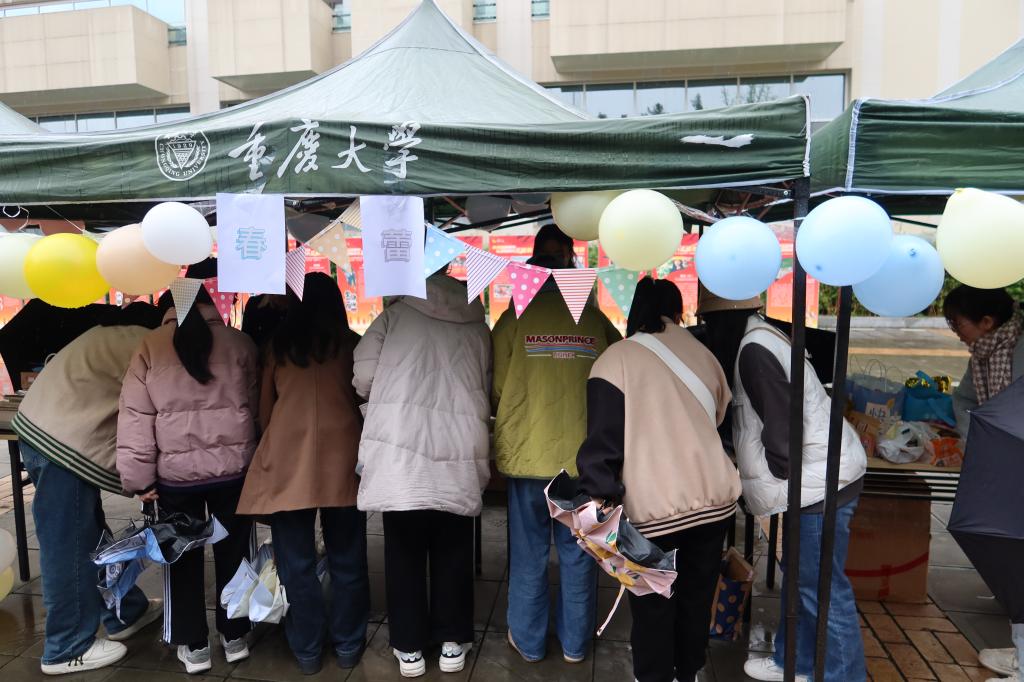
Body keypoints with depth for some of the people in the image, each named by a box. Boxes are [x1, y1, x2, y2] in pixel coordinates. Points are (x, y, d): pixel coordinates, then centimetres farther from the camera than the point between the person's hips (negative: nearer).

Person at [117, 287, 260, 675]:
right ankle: (235, 637, 28)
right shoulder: (239, 343, -2)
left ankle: (193, 646, 25)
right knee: (233, 553, 16)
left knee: (183, 558, 15)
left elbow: (135, 418, -5)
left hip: (176, 473, 0)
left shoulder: (150, 346, -2)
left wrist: (140, 478, 0)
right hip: (234, 468, 1)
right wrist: (256, 461, 12)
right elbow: (256, 408, 2)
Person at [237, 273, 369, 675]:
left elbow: (263, 409, 14)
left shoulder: (278, 345, 7)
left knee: (296, 562, 11)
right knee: (346, 559, 12)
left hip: (288, 461, 1)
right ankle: (348, 645, 24)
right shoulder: (352, 344, 3)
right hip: (342, 460, 0)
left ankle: (307, 649, 23)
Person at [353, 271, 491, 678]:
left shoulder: (397, 314, 4)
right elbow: (488, 390, 10)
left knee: (404, 552, 11)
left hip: (400, 452, -2)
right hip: (459, 455, 2)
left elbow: (363, 377, -2)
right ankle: (452, 643, 25)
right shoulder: (479, 327, 11)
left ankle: (409, 648, 22)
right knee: (453, 552, 15)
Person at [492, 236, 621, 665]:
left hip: (527, 454, -1)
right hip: (584, 456, 1)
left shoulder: (516, 318, -5)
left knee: (529, 554, 13)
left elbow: (496, 391, -3)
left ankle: (528, 641, 28)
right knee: (578, 553, 14)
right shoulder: (595, 319, -1)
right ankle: (575, 643, 28)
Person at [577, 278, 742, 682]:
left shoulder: (615, 359, -6)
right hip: (715, 496, 5)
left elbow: (603, 438, -13)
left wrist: (600, 498, -13)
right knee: (697, 595, 23)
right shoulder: (703, 354, 8)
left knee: (652, 605, 14)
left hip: (652, 505, -5)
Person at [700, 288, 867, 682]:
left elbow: (781, 427, -22)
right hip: (818, 476, 11)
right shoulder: (759, 338, 11)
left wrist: (776, 474, -7)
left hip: (820, 481, -11)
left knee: (822, 587, 1)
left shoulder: (754, 350, -21)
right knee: (799, 576, 21)